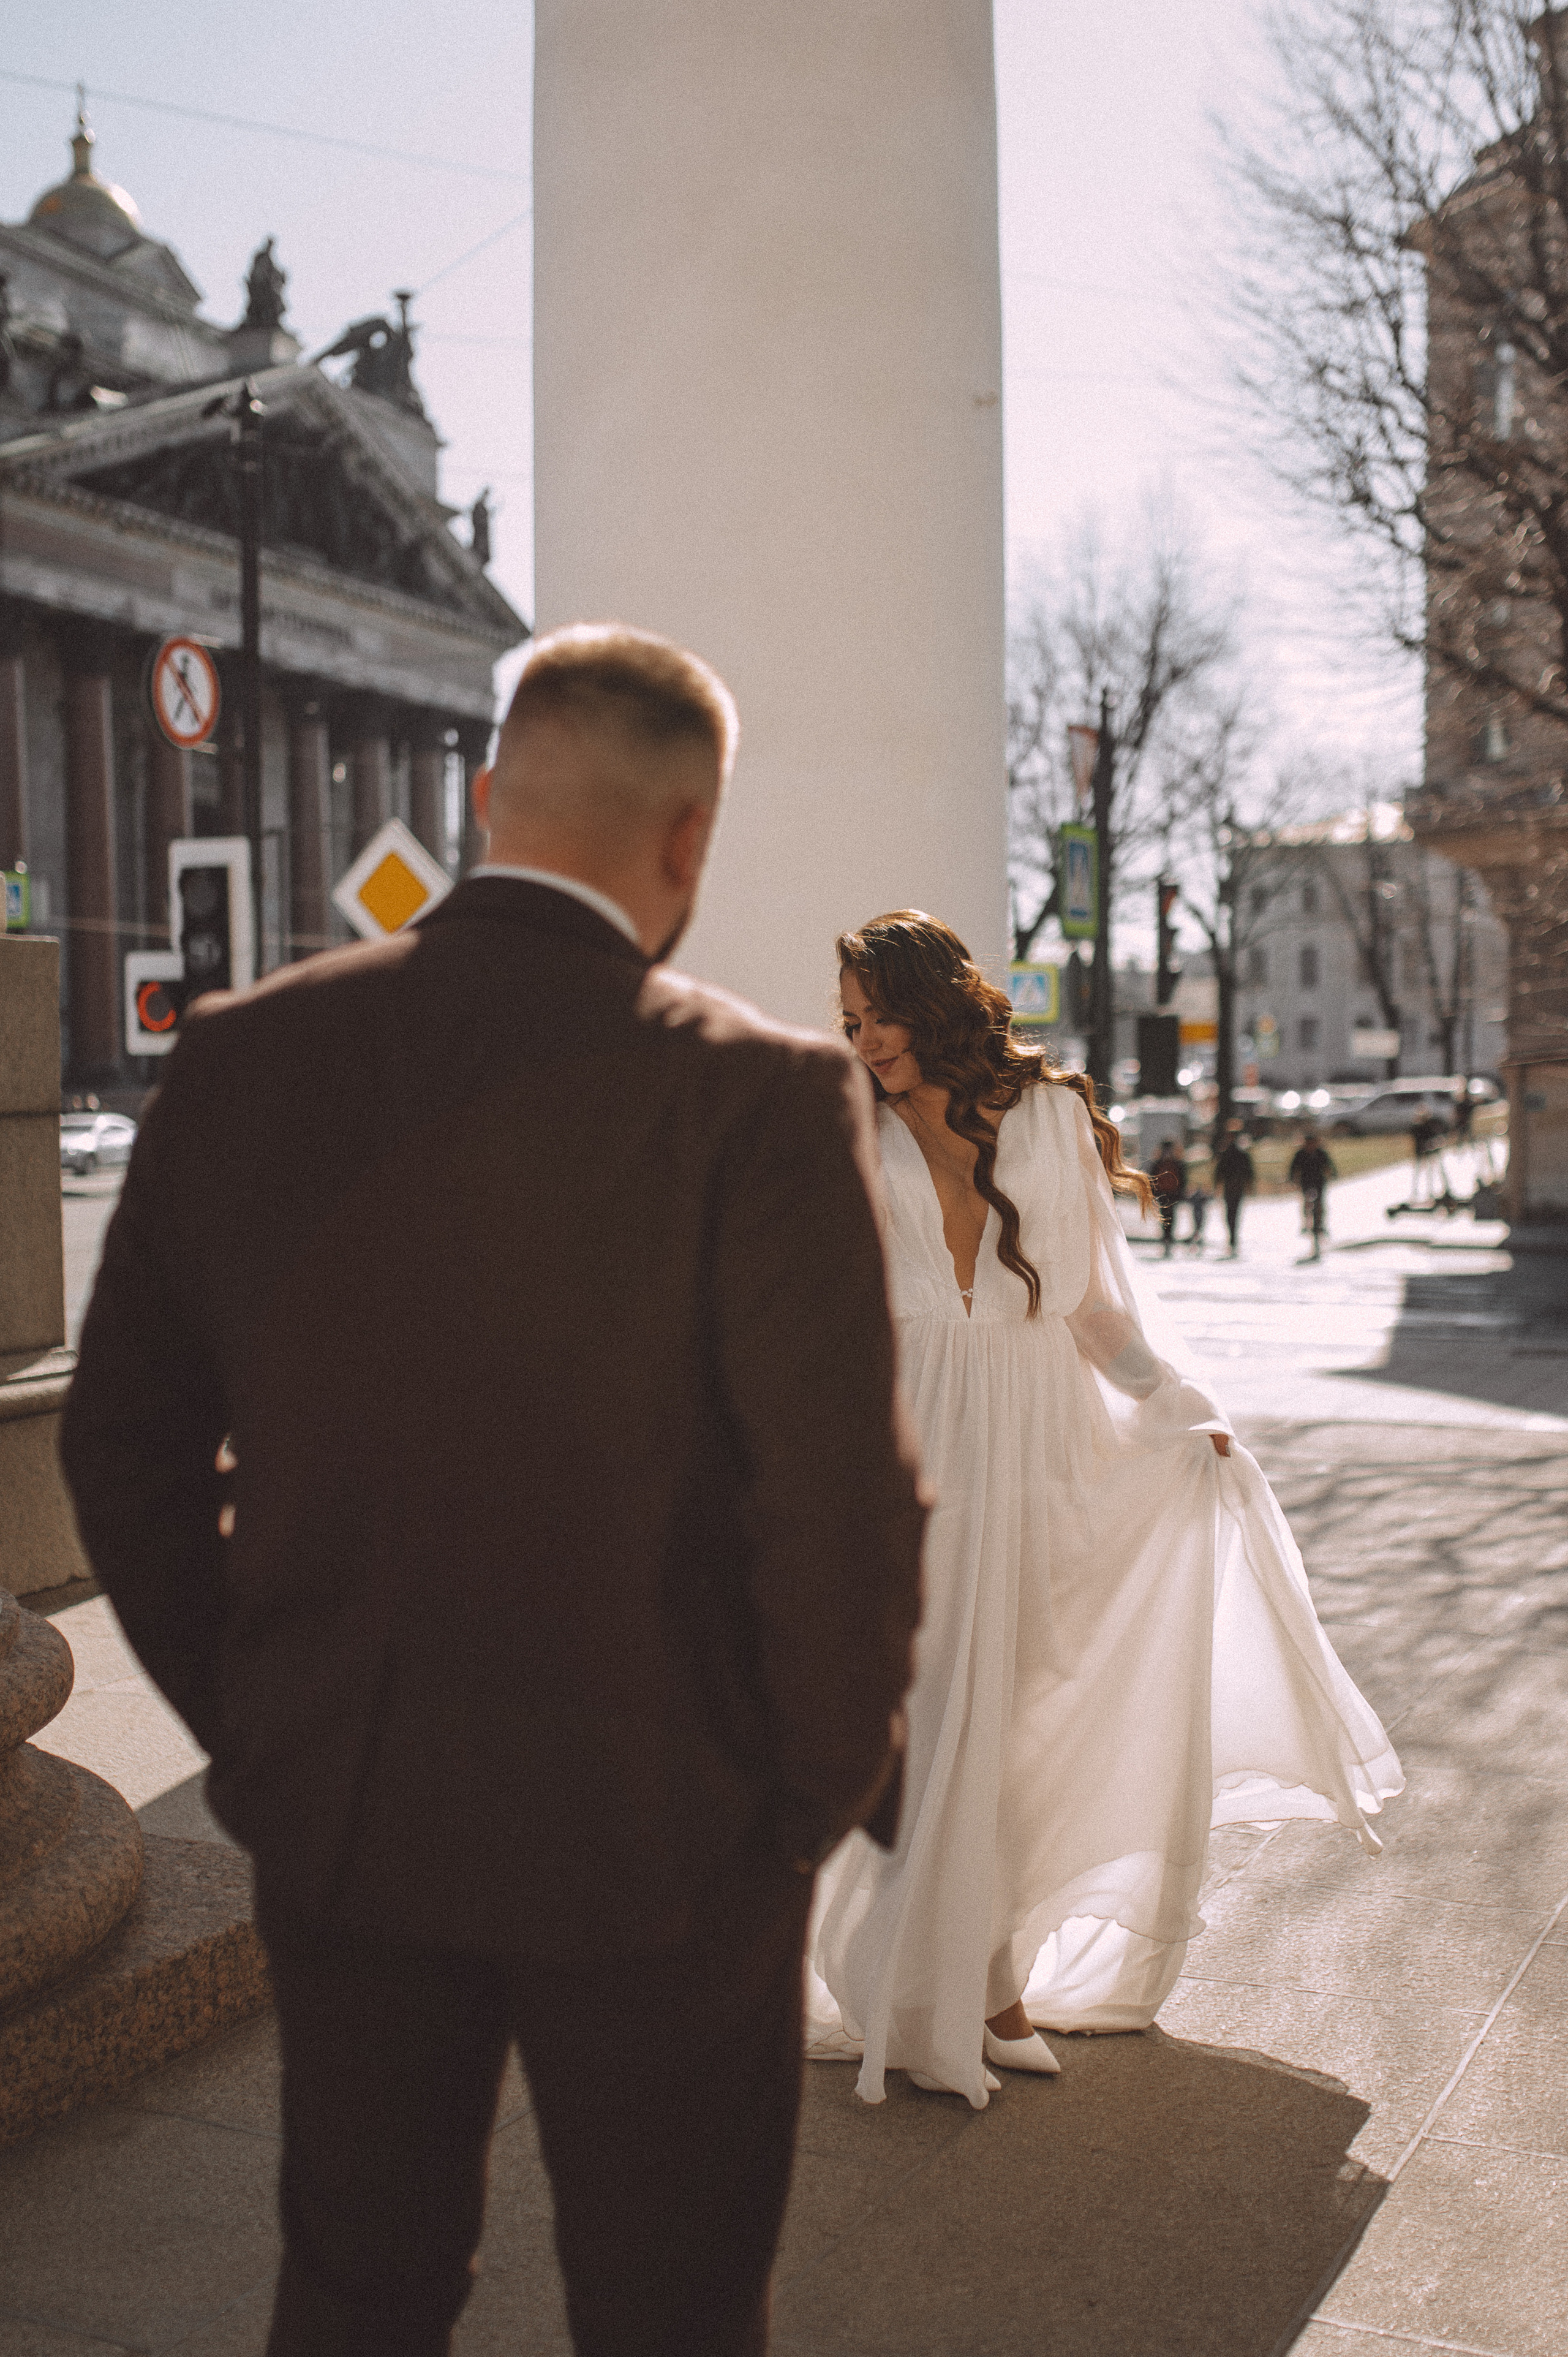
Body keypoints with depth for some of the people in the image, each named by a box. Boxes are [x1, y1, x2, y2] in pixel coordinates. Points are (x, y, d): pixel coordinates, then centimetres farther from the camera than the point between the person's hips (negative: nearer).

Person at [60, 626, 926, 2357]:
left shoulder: (239, 1057, -5)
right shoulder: (761, 1095, -18)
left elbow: (124, 1447, 2)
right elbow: (840, 1507, -17)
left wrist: (248, 1725, 13)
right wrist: (820, 1796, 0)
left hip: (332, 1824, 4)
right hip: (656, 1837, -4)